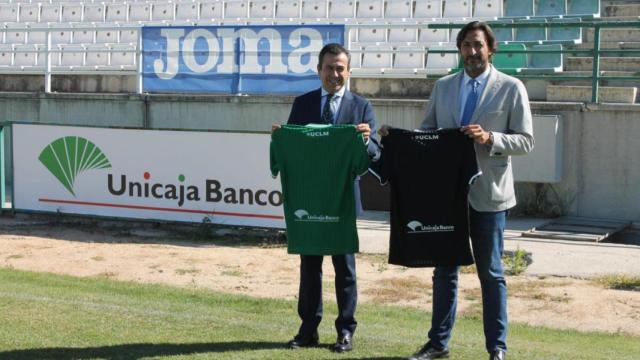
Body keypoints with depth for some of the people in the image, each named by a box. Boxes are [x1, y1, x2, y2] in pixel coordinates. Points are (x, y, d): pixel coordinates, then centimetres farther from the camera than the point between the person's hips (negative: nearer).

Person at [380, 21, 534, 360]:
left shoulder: (511, 88, -3)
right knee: (444, 270, 11)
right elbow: (427, 132, 11)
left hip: (487, 195, -3)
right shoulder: (442, 87, 8)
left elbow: (525, 140, -5)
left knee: (491, 273, 6)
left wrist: (489, 138, -21)